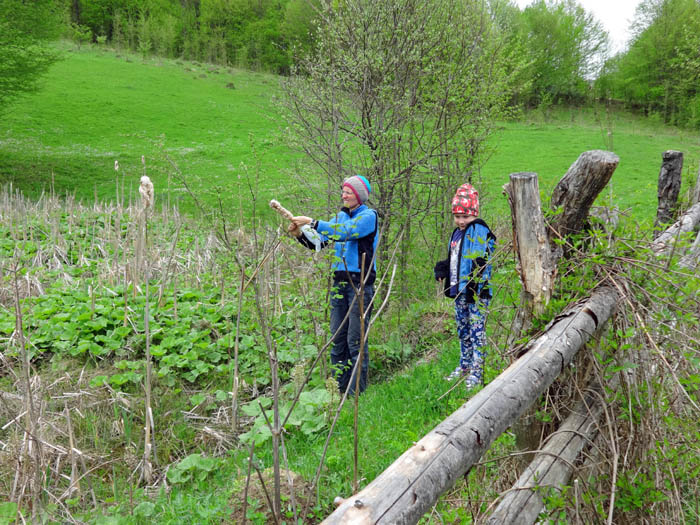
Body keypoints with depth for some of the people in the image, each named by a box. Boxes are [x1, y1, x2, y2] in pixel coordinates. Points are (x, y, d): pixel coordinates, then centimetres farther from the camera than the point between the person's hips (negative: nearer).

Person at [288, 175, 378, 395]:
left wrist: (313, 223, -26)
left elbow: (346, 232, -24)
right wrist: (301, 234, -9)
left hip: (360, 284, -6)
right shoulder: (340, 216, 14)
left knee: (356, 340, -6)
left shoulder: (368, 216, -6)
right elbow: (318, 242, 10)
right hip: (339, 282, 7)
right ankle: (339, 388, 16)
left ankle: (357, 391, 1)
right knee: (337, 338, 8)